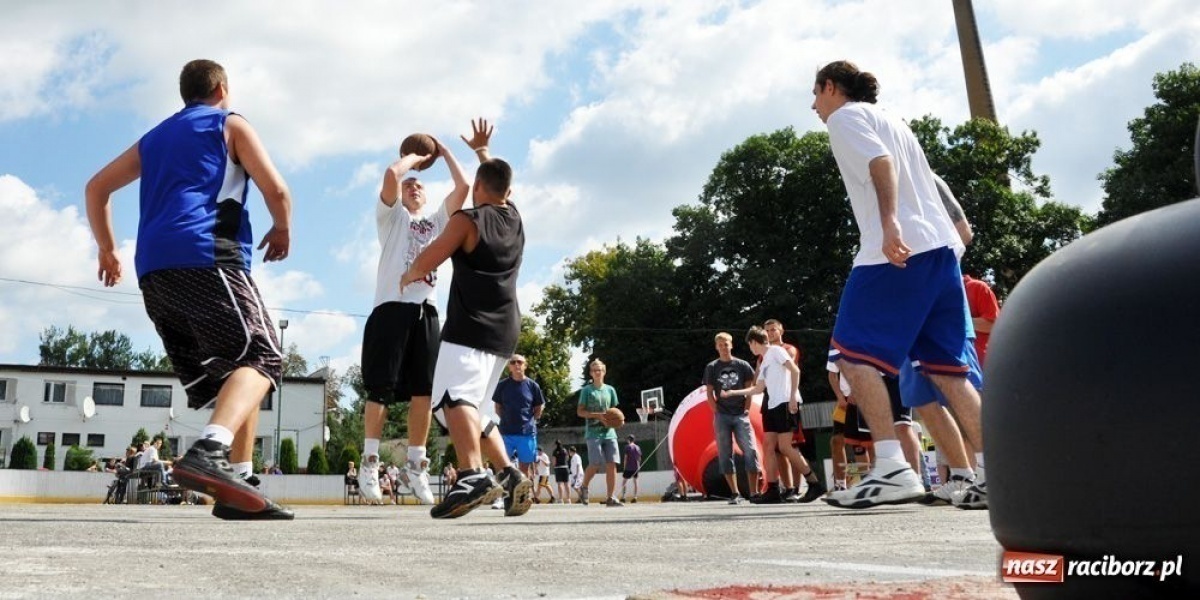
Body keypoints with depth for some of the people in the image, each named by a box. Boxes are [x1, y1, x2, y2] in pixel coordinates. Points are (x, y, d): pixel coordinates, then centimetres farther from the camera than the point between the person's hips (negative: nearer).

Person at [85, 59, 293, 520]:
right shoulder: (231, 124, 13)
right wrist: (282, 230, 20)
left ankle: (238, 481, 1)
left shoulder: (154, 137, 30)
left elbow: (97, 187, 29)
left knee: (230, 372, 11)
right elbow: (277, 191, 2)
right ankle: (209, 452, -37)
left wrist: (107, 249, 34)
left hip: (153, 271, 7)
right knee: (261, 358, -13)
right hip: (204, 256, -7)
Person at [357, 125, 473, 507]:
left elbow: (463, 187, 11)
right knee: (381, 389, -4)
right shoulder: (392, 215, 12)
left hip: (427, 310, 4)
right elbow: (391, 174, -6)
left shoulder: (438, 221, 24)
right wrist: (415, 156, 11)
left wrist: (444, 152, 19)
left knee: (423, 390, 0)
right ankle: (370, 460, 4)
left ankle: (415, 466, 7)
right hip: (392, 306, -4)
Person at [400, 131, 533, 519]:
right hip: (505, 330, 8)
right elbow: (499, 183, 38)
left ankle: (473, 477, -46)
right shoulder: (515, 218, 16)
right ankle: (510, 475, 10)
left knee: (453, 398, -24)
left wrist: (408, 276, 16)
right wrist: (482, 150, 51)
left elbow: (425, 263, -6)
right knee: (473, 407, 19)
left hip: (470, 328, -8)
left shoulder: (467, 220, -3)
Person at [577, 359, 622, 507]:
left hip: (609, 432, 4)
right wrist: (598, 415, -15)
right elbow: (580, 411, -2)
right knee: (595, 464, -11)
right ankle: (584, 488, 14)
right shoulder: (587, 390, 2)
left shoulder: (610, 390, 13)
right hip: (593, 432, -4)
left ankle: (610, 497, -3)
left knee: (611, 464, -5)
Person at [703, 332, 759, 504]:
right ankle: (735, 494, 5)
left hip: (740, 414, 0)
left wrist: (746, 409, -2)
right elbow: (709, 393, 6)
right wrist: (716, 412, -3)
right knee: (725, 455, 0)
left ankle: (753, 493, -1)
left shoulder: (742, 365, 7)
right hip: (722, 416, 0)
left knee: (750, 451, -7)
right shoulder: (711, 368, 7)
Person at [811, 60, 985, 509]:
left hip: (897, 249, -9)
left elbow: (881, 162, -14)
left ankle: (892, 468, -18)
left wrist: (889, 222, -27)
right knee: (945, 366, 8)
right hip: (940, 246, 9)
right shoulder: (888, 119, 30)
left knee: (853, 351, -8)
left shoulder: (845, 116, 5)